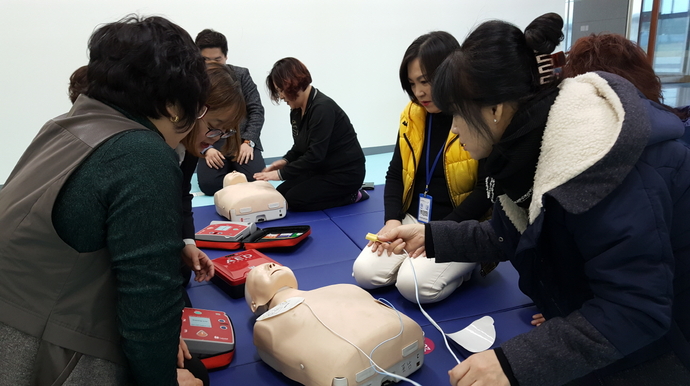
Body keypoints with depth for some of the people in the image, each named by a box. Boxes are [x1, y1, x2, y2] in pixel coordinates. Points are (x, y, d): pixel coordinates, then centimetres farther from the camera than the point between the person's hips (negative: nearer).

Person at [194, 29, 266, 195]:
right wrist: (205, 149, -16)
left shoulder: (241, 75, 4)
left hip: (242, 138, 0)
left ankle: (236, 168, 14)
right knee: (209, 184, -24)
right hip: (211, 142, 0)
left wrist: (248, 141, -14)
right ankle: (230, 171, 11)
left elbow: (256, 110, 0)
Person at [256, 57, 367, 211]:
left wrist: (281, 173, -24)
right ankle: (340, 192, 11)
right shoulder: (296, 111, 4)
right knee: (281, 193, 0)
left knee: (295, 200, -18)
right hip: (322, 169, 10)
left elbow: (315, 155, -28)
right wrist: (285, 161, -4)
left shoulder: (322, 108, -23)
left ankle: (351, 195, -2)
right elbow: (301, 147, 17)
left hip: (345, 173, -9)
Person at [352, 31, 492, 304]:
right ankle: (419, 258, 9)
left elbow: (489, 190, -16)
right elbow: (395, 174, 11)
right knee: (365, 272, -13)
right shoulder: (412, 115, 4)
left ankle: (461, 263, 3)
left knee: (414, 284, -24)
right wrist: (392, 221, -5)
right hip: (413, 221, 5)